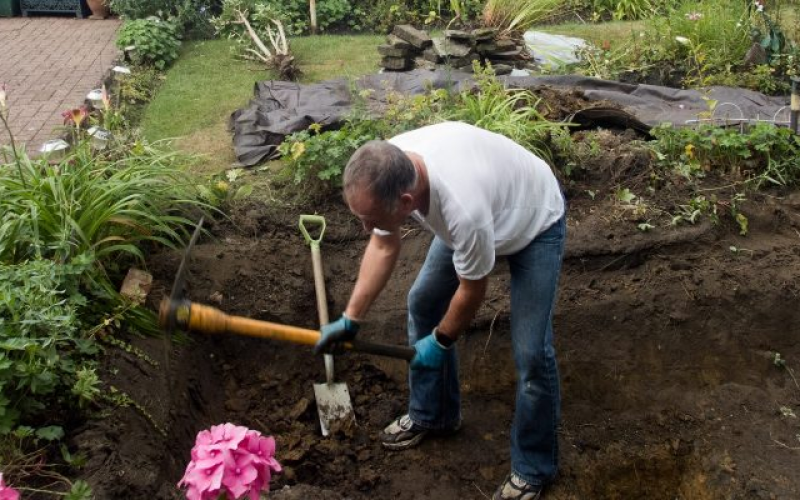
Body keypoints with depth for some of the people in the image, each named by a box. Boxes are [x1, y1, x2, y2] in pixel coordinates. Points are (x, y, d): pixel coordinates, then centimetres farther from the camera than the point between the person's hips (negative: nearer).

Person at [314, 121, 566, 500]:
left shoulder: (464, 208, -46)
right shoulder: (387, 171, -25)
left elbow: (472, 290, -26)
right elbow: (383, 246, -8)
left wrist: (441, 341, -10)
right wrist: (351, 318, -8)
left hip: (534, 221, -7)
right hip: (475, 216, 7)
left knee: (530, 353, -11)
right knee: (423, 303, 11)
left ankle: (533, 469, 11)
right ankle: (432, 414, 32)